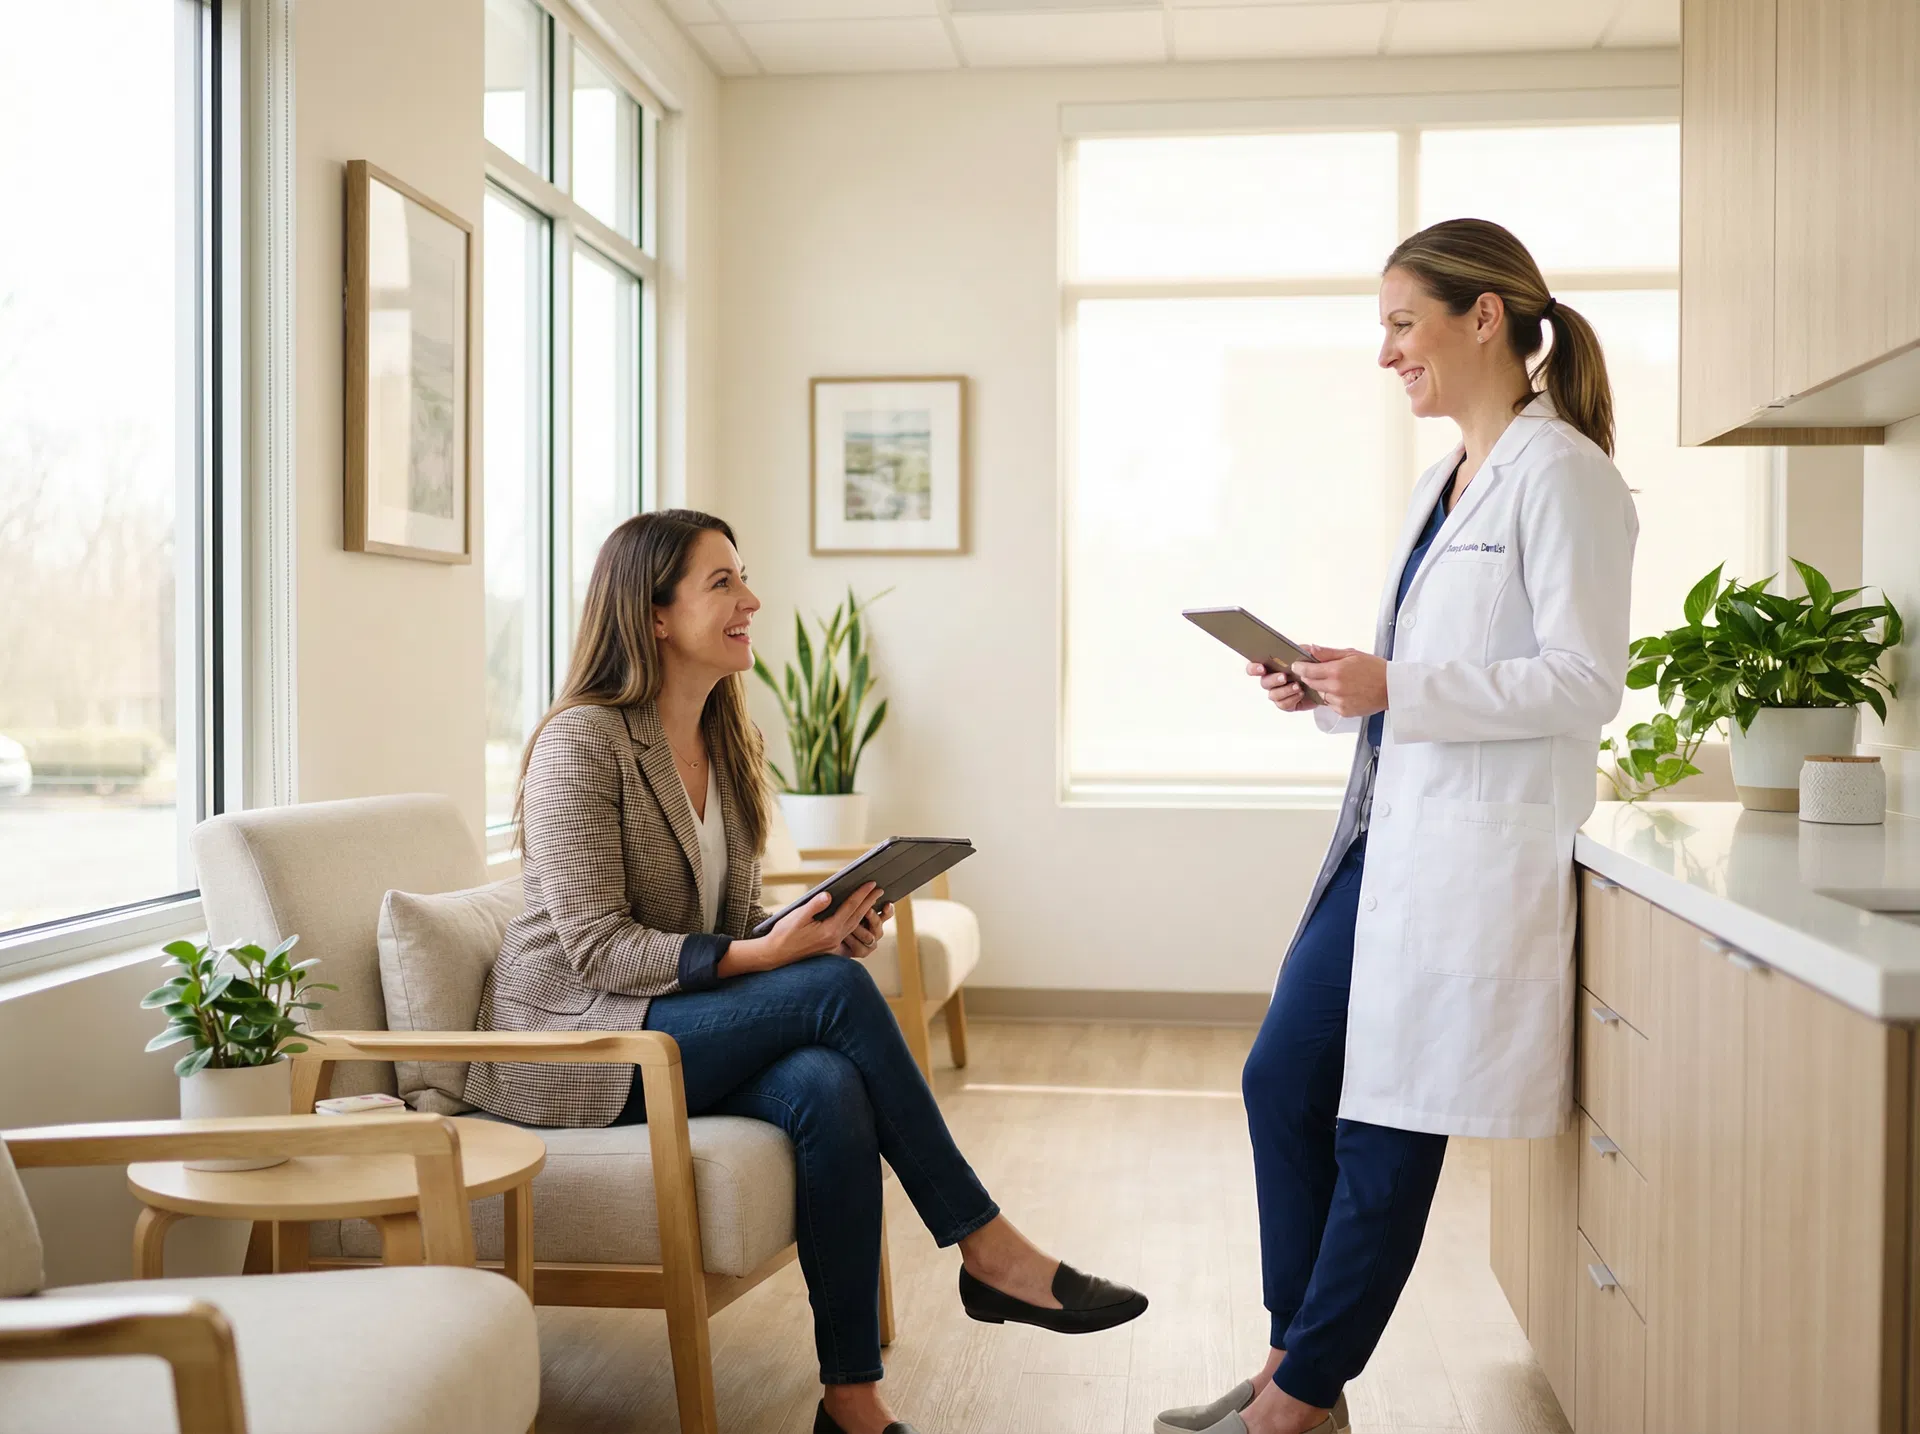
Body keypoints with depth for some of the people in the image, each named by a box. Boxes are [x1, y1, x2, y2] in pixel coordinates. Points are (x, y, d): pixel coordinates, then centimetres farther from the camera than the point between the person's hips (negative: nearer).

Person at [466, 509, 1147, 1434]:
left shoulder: (724, 744, 11)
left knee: (828, 1088, -28)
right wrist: (760, 956, -29)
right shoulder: (579, 742, -13)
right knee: (837, 990, -26)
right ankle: (986, 1249, -16)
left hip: (685, 1025, 7)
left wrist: (819, 930, -7)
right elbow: (596, 947, -18)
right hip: (573, 1044, -6)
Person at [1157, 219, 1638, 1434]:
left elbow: (1585, 682, -17)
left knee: (1389, 1131, 1)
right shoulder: (1449, 479, 16)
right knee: (1283, 1083, 11)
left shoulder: (1561, 475, -11)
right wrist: (1333, 688, 6)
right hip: (1390, 833, 10)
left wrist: (1394, 689, -22)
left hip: (1477, 852, -9)